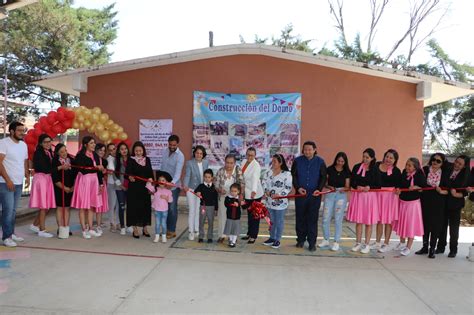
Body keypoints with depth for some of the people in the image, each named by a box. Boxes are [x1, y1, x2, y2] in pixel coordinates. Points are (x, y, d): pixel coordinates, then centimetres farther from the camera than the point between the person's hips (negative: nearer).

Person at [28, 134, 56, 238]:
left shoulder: (49, 152, 14)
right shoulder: (38, 153, -10)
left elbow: (50, 166, 10)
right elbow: (44, 168, -19)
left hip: (48, 179, 8)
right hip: (41, 178, -8)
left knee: (47, 206, 11)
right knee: (43, 206, -3)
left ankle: (35, 225, 27)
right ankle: (42, 230, 6)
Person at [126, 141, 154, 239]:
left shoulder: (147, 159, 9)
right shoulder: (131, 160, -3)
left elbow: (150, 172, 11)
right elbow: (128, 172, -14)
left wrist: (151, 179, -1)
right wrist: (130, 177, -35)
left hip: (145, 188, 4)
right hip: (134, 188, -4)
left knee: (146, 207, 8)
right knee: (134, 207, 1)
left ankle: (145, 228, 21)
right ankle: (135, 229, 12)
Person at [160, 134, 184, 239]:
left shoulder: (180, 156, -16)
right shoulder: (165, 151, 4)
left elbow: (178, 171, -28)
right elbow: (162, 166, 11)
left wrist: (173, 182, -44)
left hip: (174, 186, -6)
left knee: (172, 208, -1)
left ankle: (172, 231, 11)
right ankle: (167, 229, 24)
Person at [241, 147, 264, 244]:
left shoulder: (256, 166, -19)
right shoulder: (244, 161, 4)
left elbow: (255, 179, -35)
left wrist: (254, 191, -49)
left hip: (255, 194, -7)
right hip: (247, 193, 8)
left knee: (254, 215, 2)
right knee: (249, 214, 18)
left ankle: (253, 236, 12)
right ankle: (249, 233, 31)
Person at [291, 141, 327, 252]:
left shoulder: (320, 162, 1)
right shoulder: (297, 161, 2)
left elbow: (323, 177, 4)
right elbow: (293, 176, 5)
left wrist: (319, 189, -10)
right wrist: (298, 187, -8)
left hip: (314, 195, -1)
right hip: (300, 194, 1)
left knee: (313, 219, 1)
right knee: (300, 218, 8)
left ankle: (312, 243, 11)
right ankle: (300, 240, 23)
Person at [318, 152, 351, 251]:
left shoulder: (347, 172, 2)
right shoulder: (329, 169, 1)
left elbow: (347, 186, 3)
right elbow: (324, 183, 3)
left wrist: (344, 189, -18)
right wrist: (329, 187, -16)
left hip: (341, 195, 0)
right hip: (329, 195, 1)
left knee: (338, 220, 2)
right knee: (325, 219, 2)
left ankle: (336, 242, 14)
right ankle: (326, 240, 20)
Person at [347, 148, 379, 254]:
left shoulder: (375, 170, -3)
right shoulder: (357, 167, 3)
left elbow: (378, 185, -2)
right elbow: (352, 182, 2)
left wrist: (369, 187, -19)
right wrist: (358, 187, -17)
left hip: (370, 196, -2)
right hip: (357, 196, 2)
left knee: (368, 222, 5)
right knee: (358, 221, 9)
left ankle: (367, 245, 16)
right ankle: (358, 243, 22)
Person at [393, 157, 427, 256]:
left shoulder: (419, 175, -15)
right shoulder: (404, 173, -1)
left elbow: (424, 187, -11)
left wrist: (416, 187, -26)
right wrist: (398, 189, -9)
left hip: (413, 203, -5)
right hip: (402, 201, 6)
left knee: (411, 224, 3)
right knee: (401, 222, 17)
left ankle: (408, 247, 15)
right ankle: (402, 243, 36)